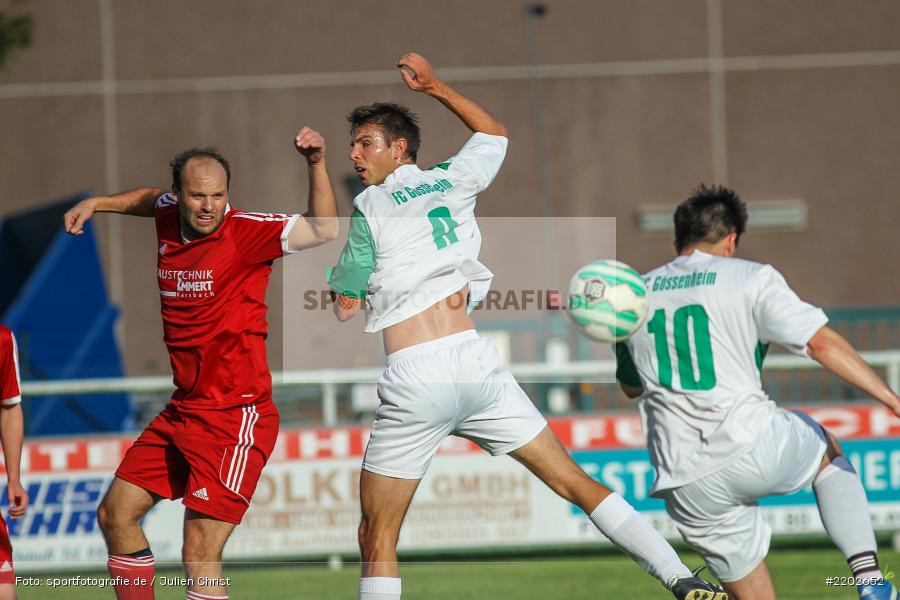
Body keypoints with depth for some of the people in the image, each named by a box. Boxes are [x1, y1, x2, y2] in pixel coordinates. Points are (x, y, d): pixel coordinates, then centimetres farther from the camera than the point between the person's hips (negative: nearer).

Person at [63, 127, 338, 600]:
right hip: (183, 412, 8)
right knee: (114, 515, 17)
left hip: (235, 418, -8)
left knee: (199, 554, -15)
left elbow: (323, 230, -22)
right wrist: (97, 203, 26)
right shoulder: (169, 218, 5)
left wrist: (317, 166, -32)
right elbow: (151, 199, 30)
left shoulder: (244, 232, -14)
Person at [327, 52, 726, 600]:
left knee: (378, 537, 2)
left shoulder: (370, 207, 1)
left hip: (414, 380, -5)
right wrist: (435, 87, 46)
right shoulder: (451, 181, 15)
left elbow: (346, 306, 5)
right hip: (476, 361, 5)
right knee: (576, 483, 9)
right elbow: (494, 133, 38)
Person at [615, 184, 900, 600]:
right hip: (752, 448, -2)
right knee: (827, 452, 30)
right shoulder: (750, 278, 1)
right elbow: (820, 342, -10)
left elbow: (630, 387, 28)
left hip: (686, 484, 2)